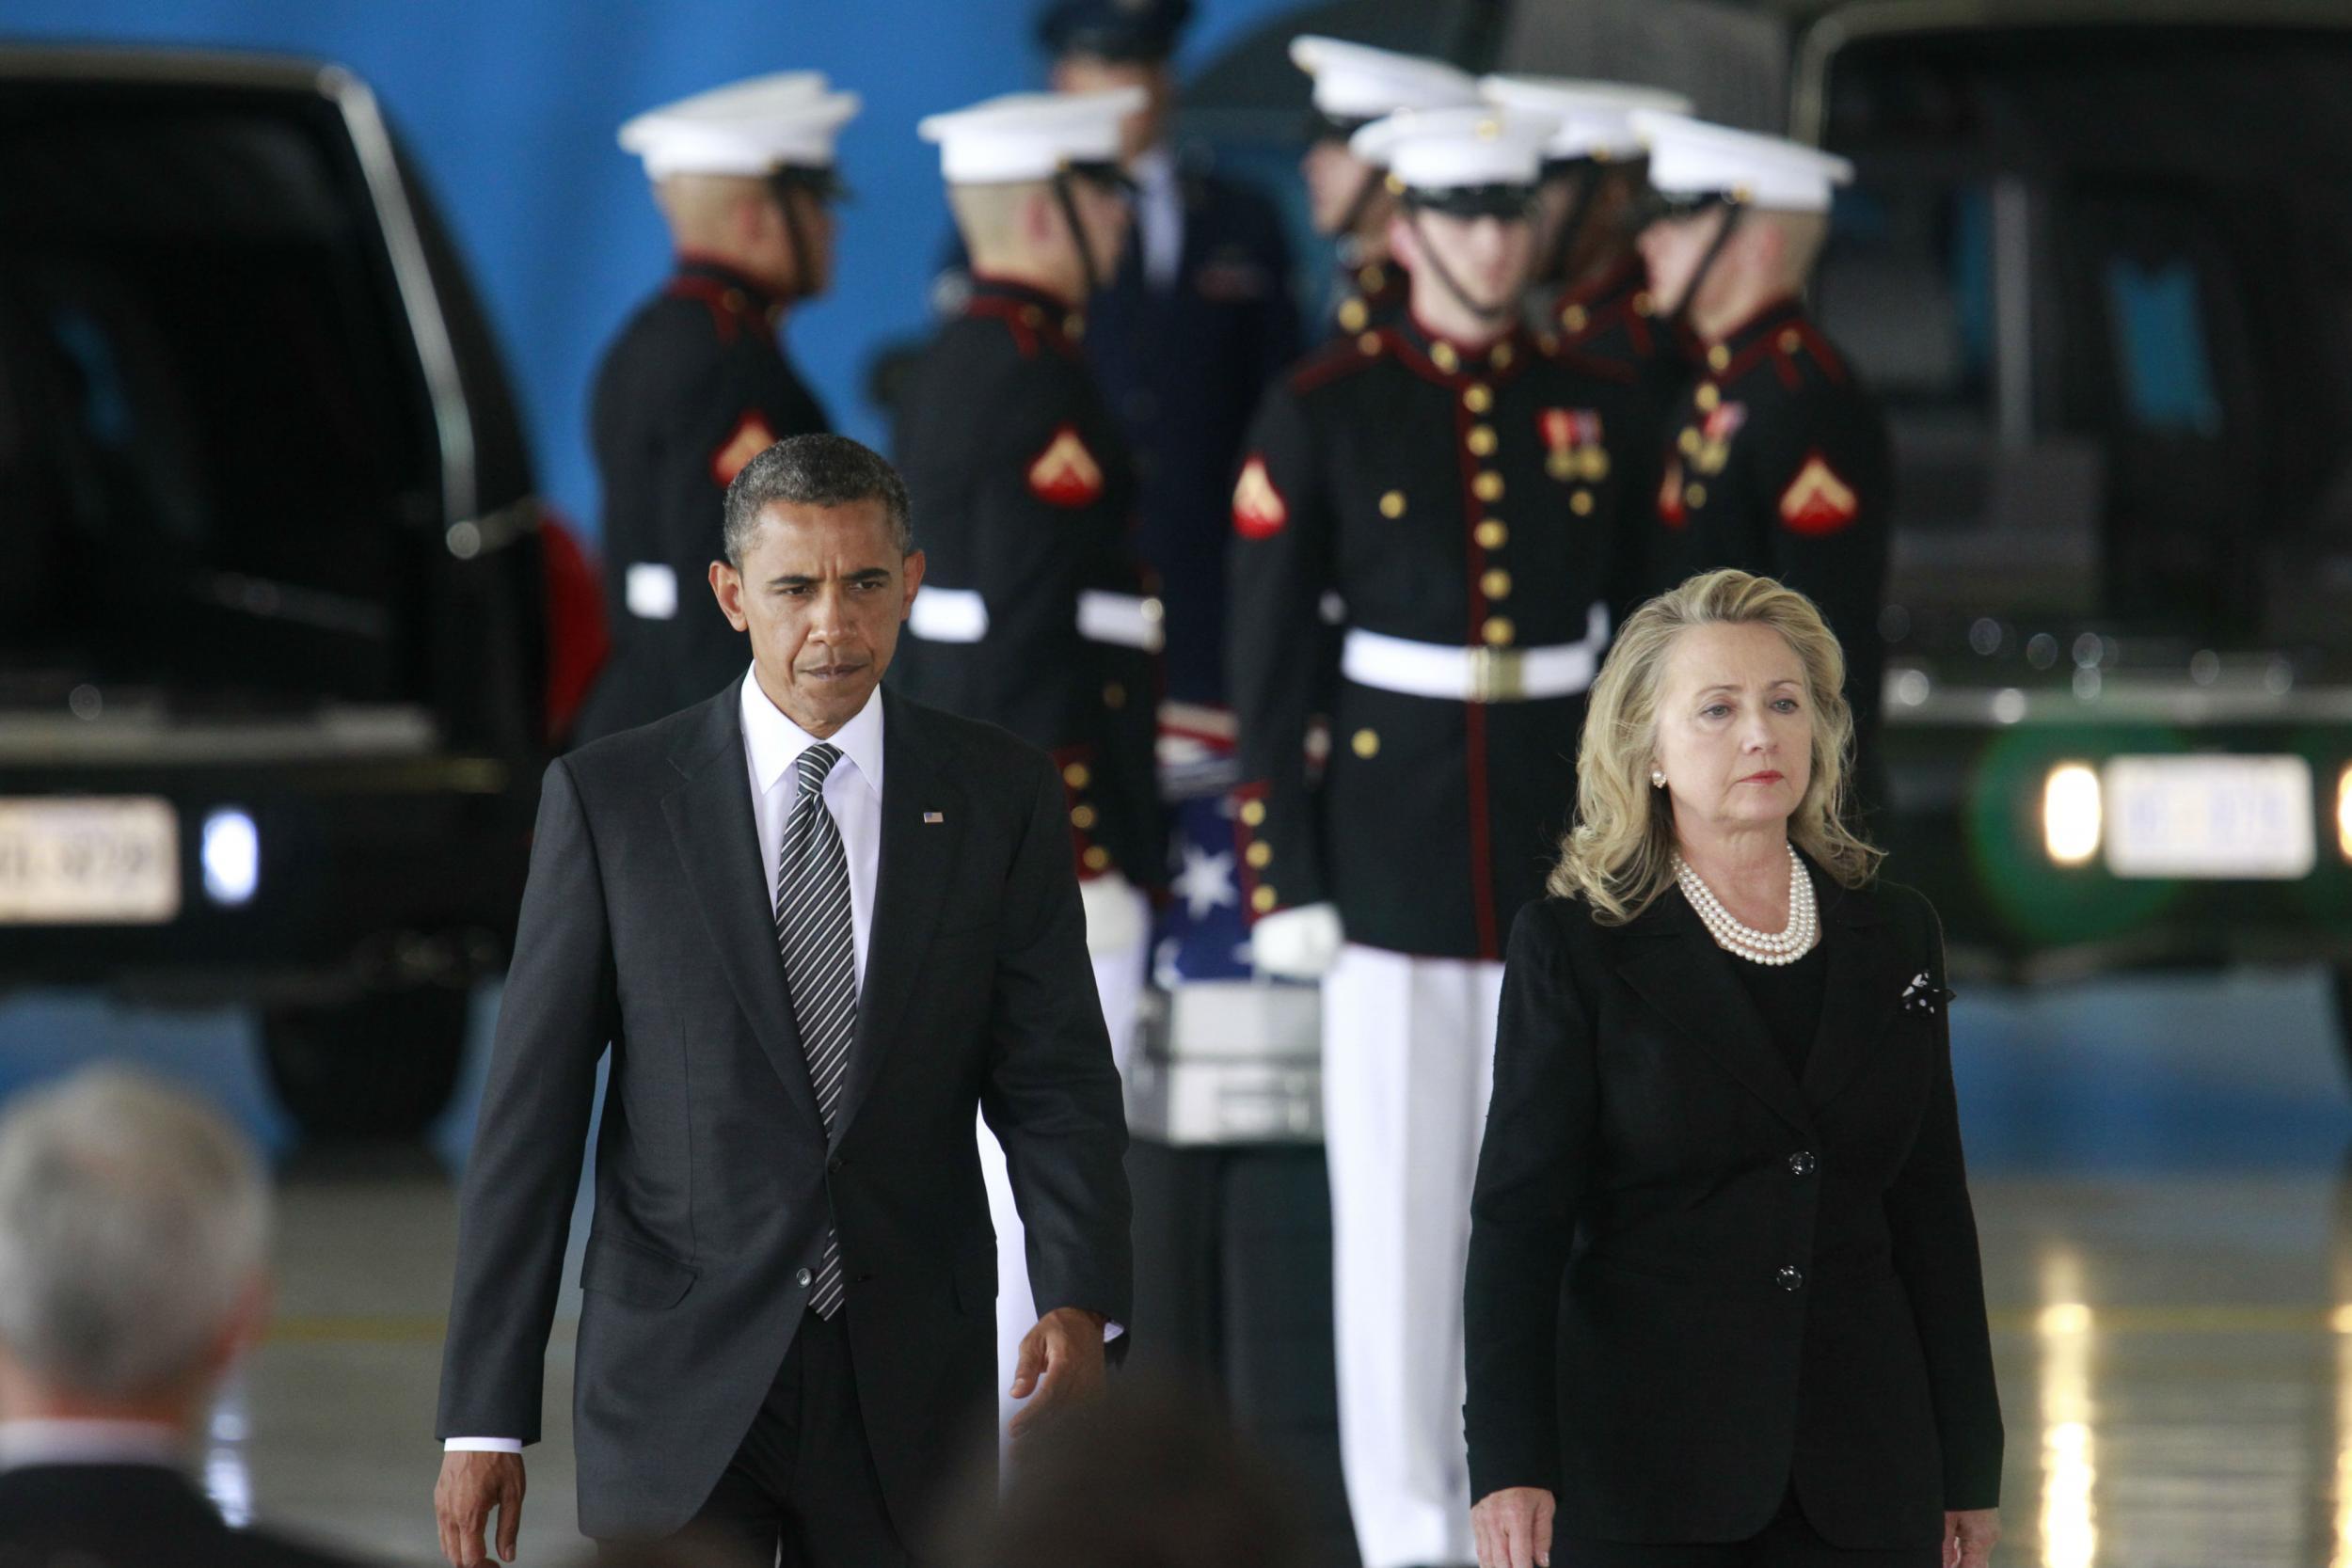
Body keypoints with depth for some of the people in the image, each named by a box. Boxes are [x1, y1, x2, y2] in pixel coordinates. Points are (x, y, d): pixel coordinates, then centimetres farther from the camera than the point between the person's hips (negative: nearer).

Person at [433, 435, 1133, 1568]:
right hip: (680, 1385, -2)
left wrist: (1079, 1301, -20)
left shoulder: (999, 797, 4)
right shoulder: (609, 798, -1)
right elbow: (529, 1118, -1)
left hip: (908, 1391, 2)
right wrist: (484, 1416, -5)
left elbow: (1054, 1079, -1)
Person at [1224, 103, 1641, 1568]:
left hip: (1564, 855, 2)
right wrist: (1282, 881, -7)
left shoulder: (1599, 408, 6)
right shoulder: (1324, 412, -2)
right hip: (1393, 865, -2)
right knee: (1396, 1206, -1)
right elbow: (1270, 669, -2)